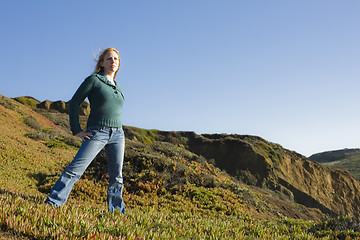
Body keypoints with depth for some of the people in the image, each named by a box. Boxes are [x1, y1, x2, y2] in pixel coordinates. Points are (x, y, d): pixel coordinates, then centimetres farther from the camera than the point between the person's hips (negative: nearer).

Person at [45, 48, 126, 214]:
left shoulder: (118, 88, 18)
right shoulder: (93, 80, 1)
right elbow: (74, 103, -2)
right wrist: (77, 131, -7)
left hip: (117, 135, 6)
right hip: (97, 133, -5)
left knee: (117, 176, 4)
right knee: (76, 168, -15)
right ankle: (51, 204, -13)